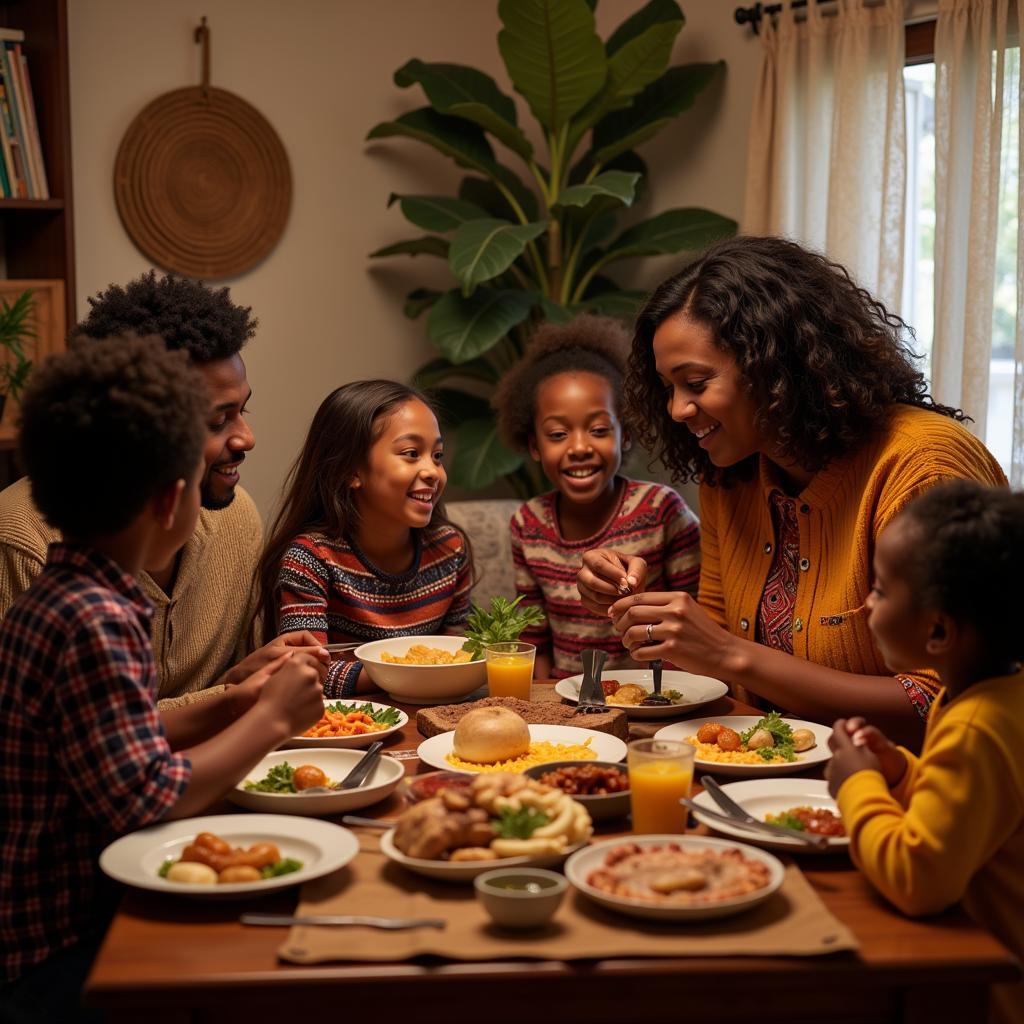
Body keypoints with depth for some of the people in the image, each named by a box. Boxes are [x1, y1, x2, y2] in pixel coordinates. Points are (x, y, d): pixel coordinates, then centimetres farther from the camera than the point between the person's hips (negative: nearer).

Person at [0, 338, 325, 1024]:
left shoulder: (59, 598, 8)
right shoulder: (92, 622, -23)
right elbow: (145, 805, -26)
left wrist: (230, 707, 5)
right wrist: (270, 720, -15)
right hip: (65, 957, -9)